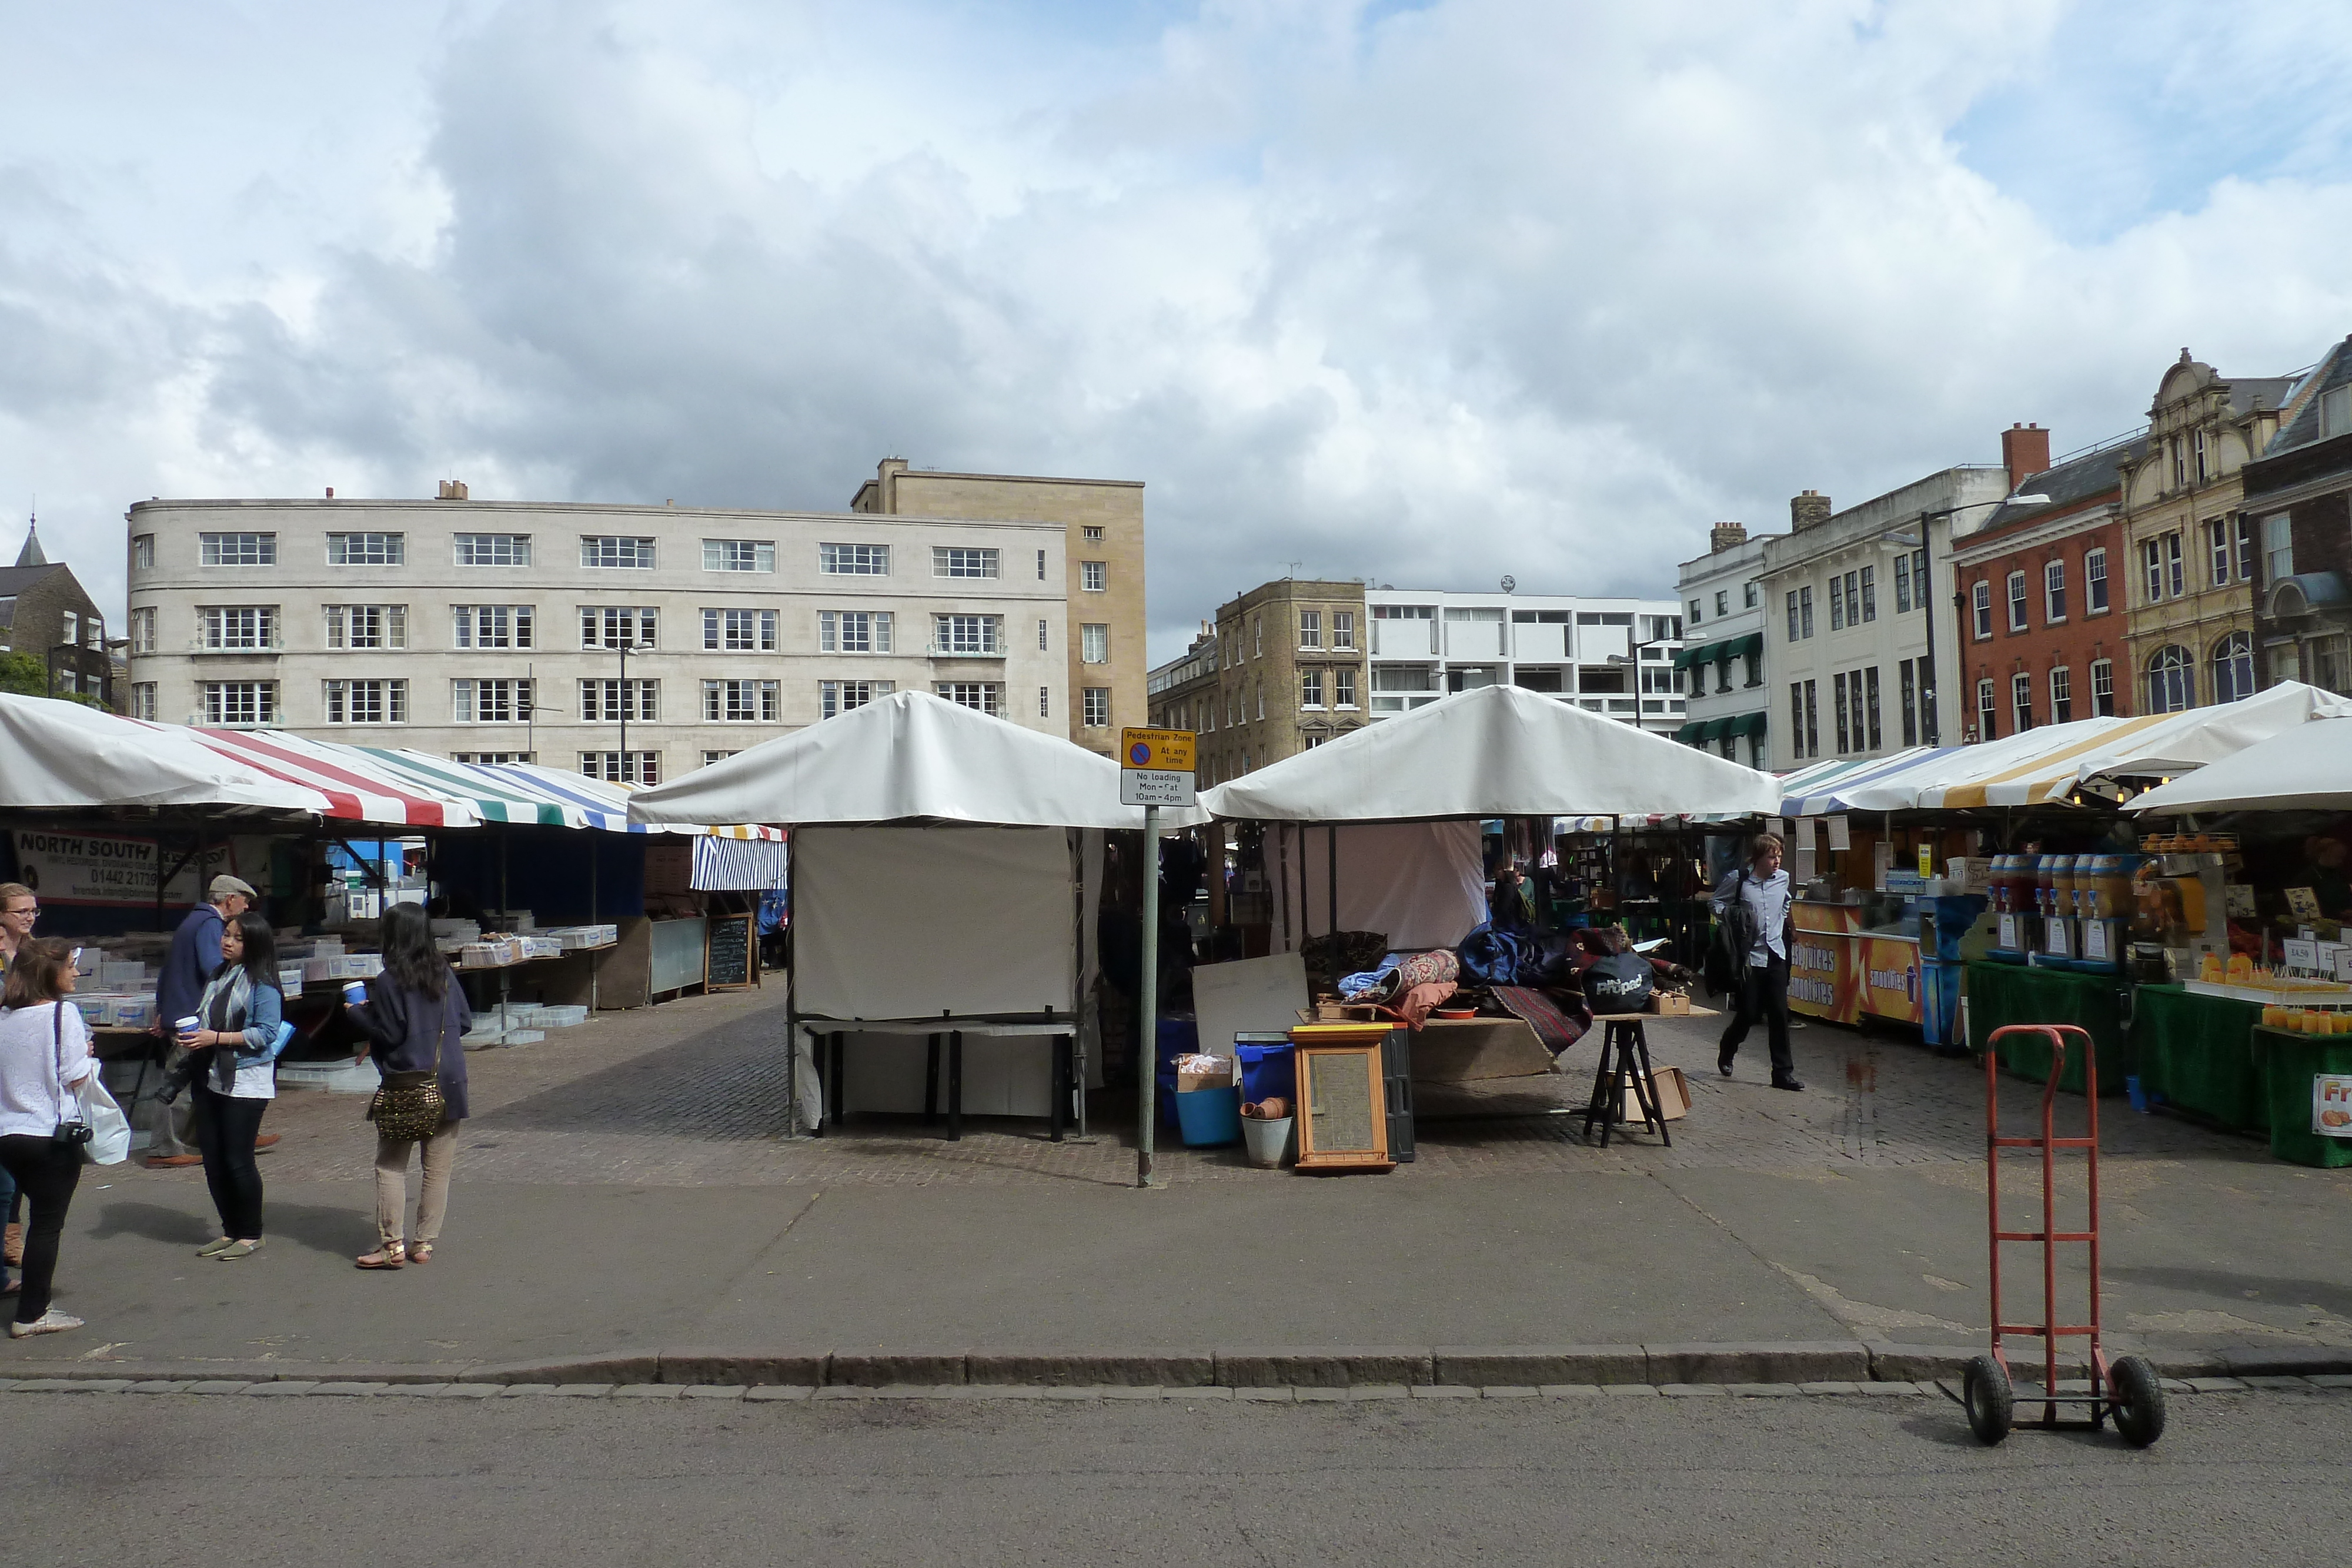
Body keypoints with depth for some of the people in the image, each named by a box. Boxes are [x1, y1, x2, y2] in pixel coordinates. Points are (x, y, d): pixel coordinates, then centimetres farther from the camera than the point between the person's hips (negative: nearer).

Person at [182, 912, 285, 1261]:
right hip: (212, 1080, 8)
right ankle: (230, 1231, 24)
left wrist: (217, 1038, -21)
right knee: (213, 1160, 10)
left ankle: (251, 1235, 11)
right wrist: (193, 1036, 4)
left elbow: (264, 1033, -17)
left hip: (246, 1084, -8)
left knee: (238, 1160, -3)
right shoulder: (217, 977, 13)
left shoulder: (262, 984, -11)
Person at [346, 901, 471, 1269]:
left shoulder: (388, 982, -11)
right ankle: (425, 1242, 12)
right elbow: (465, 1022, 8)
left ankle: (392, 1244, 2)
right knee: (438, 1167, 8)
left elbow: (389, 1035, -10)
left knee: (390, 1165, 6)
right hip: (448, 1081, 4)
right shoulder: (446, 974, 3)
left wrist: (357, 1012, 4)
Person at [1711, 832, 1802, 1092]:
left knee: (1779, 1014, 0)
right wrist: (1730, 916, -9)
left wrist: (1789, 926, 16)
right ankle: (1726, 1052, 31)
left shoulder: (1784, 878, 4)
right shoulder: (1738, 880, -7)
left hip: (1776, 956, 4)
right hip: (1750, 956, -3)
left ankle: (1783, 1072, 6)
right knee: (1749, 1013, 2)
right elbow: (1718, 902, 7)